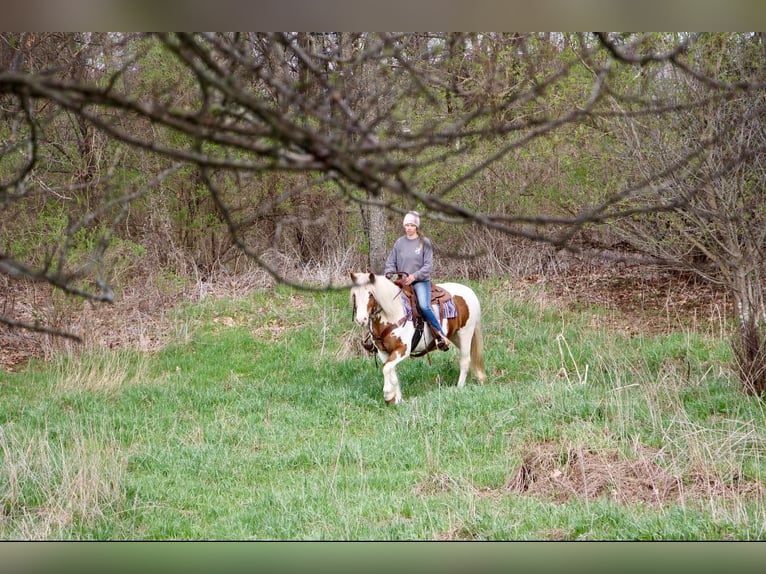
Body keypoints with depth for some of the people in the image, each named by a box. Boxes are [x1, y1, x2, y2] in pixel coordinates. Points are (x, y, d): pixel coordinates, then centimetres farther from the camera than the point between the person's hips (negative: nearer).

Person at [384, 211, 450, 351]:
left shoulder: (424, 242, 1)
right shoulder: (399, 242, 9)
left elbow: (428, 265, -5)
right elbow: (390, 262, 13)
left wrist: (414, 276, -18)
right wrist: (389, 273, -8)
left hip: (421, 281, -4)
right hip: (401, 282, 4)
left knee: (424, 306, -27)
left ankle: (441, 336, -19)